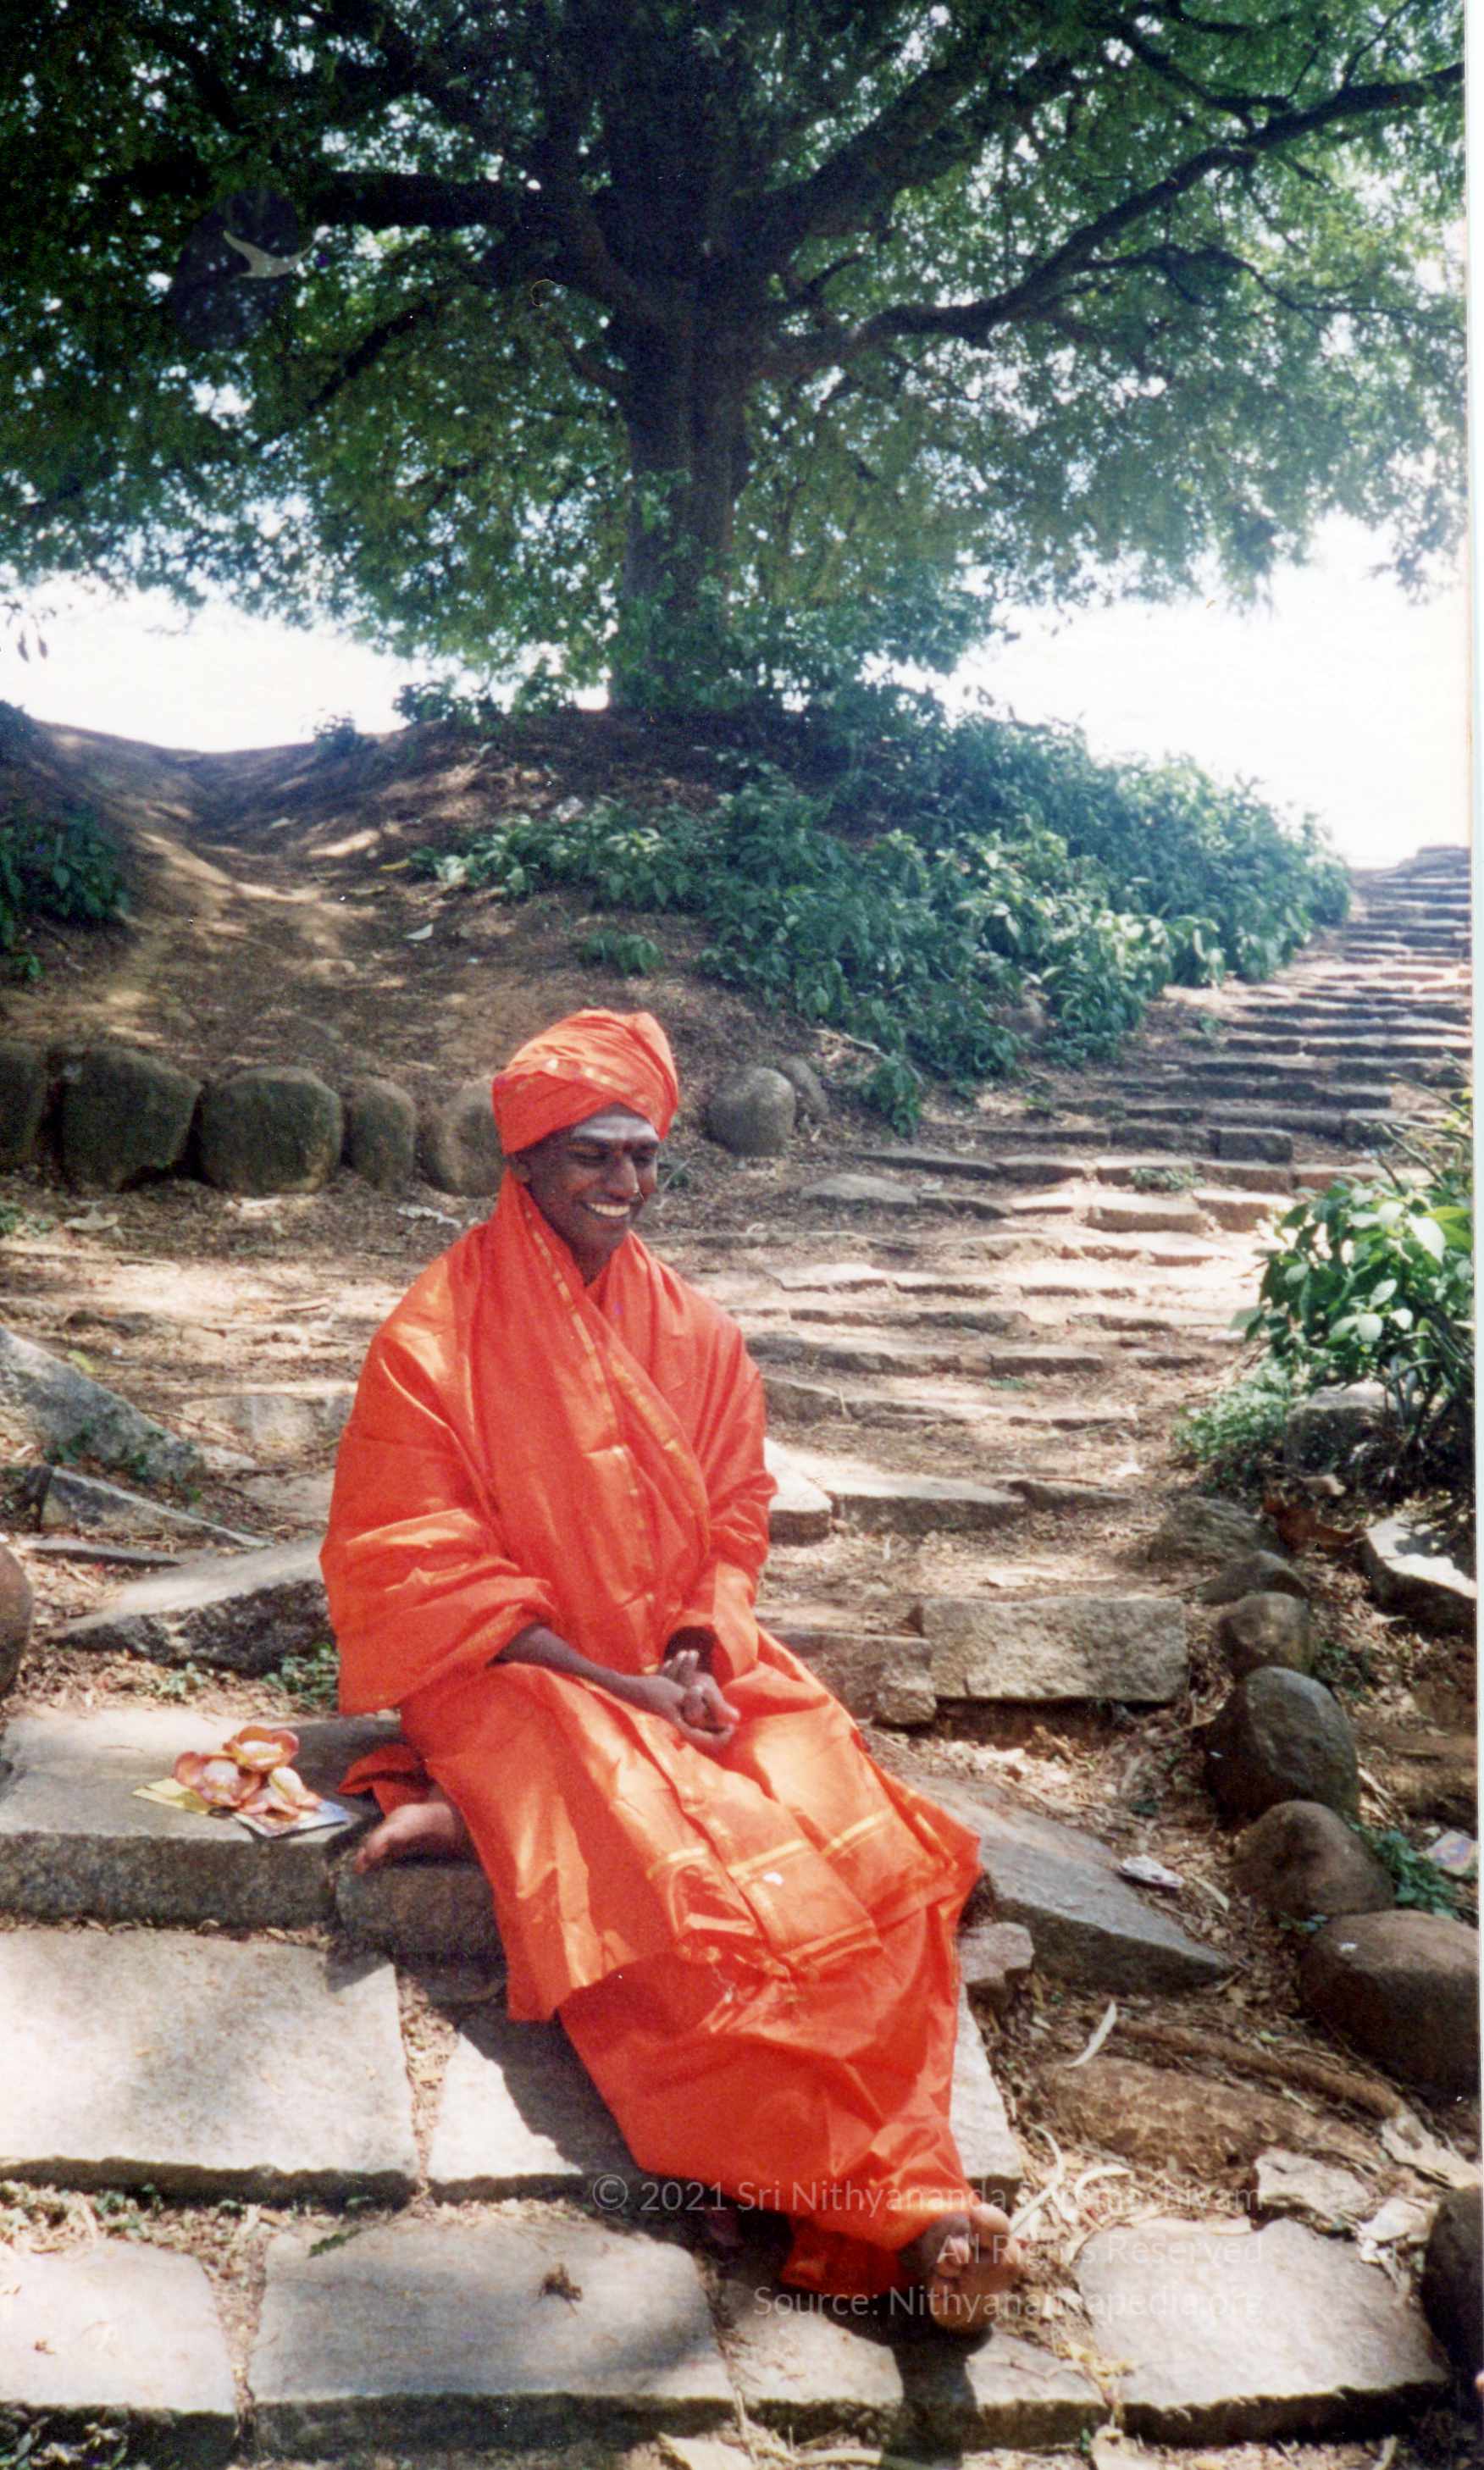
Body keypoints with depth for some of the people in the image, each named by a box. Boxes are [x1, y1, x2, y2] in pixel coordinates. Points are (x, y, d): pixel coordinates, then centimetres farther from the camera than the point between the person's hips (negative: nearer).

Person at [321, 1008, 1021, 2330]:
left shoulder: (698, 1333, 7)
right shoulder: (435, 1339, -8)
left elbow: (735, 1528, 10)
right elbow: (420, 1575, -10)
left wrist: (703, 1663, -11)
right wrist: (617, 1688, -16)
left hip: (691, 1667, 5)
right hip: (521, 1677, -4)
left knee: (861, 1837, -22)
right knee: (668, 1872, -29)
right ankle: (888, 2202, -23)